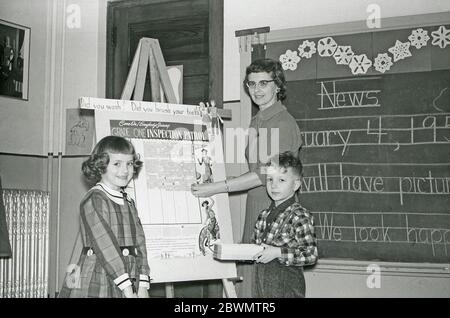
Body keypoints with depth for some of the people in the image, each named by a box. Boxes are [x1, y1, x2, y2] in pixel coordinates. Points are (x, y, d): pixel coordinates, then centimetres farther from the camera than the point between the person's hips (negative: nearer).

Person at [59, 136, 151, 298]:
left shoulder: (129, 203, 16)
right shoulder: (94, 199, -7)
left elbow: (139, 242, 8)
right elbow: (105, 244, -16)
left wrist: (143, 286, -4)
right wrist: (127, 288, -20)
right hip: (96, 287, -7)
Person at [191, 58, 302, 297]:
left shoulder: (284, 123, -12)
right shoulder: (255, 122, 17)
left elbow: (266, 174, -19)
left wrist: (217, 187, -20)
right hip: (254, 212, 8)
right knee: (247, 277, 8)